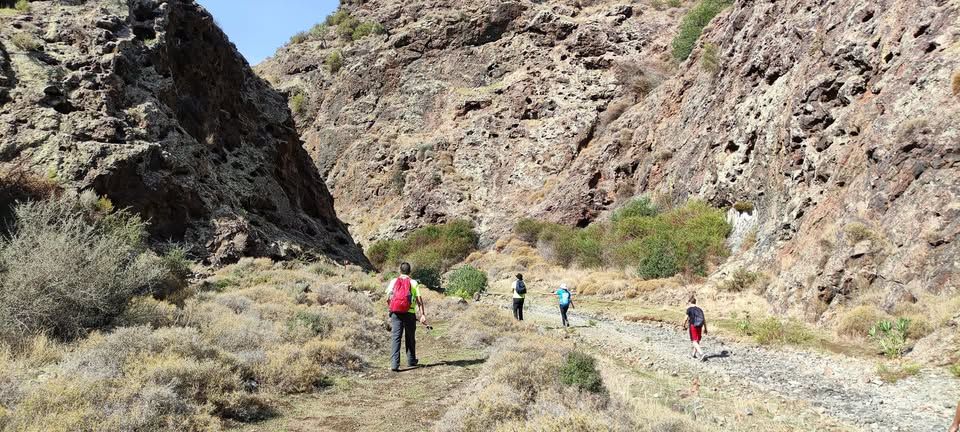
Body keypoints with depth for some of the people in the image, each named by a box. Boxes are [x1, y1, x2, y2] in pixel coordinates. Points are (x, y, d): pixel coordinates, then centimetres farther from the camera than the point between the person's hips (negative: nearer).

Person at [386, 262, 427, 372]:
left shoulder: (393, 281, 9)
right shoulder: (413, 283, 5)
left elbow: (388, 299, 6)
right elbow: (419, 300, -4)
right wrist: (423, 315, -6)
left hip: (396, 312, 1)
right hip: (409, 313, -1)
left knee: (395, 338, -2)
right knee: (410, 338, 14)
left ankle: (394, 364, -12)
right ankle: (411, 361, 26)